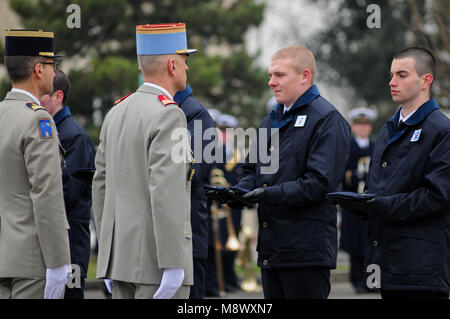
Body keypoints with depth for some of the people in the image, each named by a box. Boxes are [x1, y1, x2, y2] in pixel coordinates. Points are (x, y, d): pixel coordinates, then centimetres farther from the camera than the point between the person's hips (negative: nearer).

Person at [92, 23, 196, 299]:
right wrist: (173, 265, -22)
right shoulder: (168, 115, -15)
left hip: (120, 253, 8)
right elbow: (165, 192, -22)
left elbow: (102, 186, 15)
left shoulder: (118, 113, 12)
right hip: (156, 255, -8)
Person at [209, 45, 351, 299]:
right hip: (271, 248, 8)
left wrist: (270, 194, -21)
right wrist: (239, 191, 1)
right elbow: (254, 170, 24)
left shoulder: (327, 120, -8)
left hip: (307, 248, -8)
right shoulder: (272, 120, 20)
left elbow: (319, 183, -17)